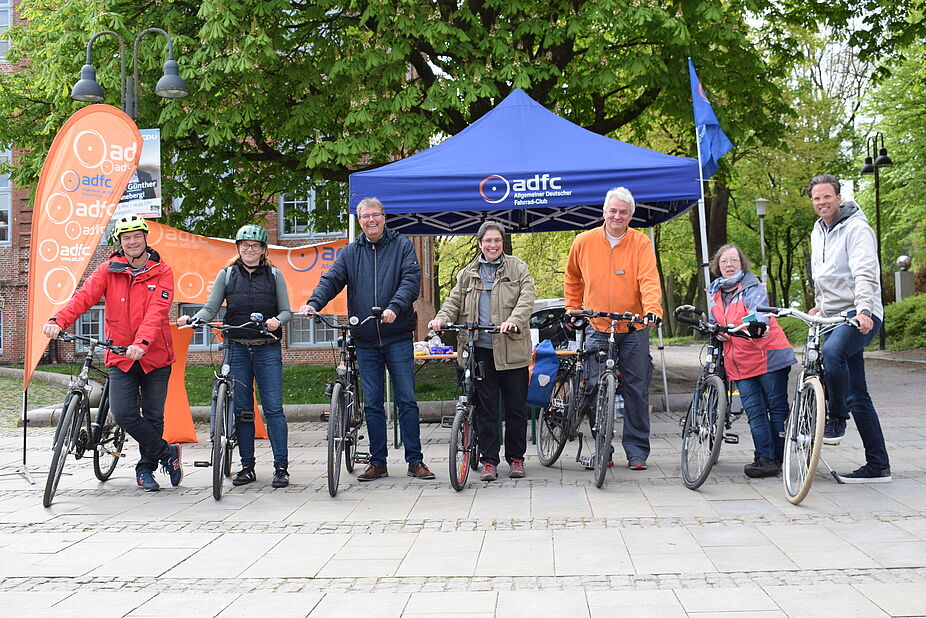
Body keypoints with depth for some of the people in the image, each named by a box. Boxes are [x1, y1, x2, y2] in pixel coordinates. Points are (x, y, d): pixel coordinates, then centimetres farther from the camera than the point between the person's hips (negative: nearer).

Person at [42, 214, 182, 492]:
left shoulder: (162, 273, -3)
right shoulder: (108, 271, 3)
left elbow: (156, 311, -17)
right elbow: (84, 296, -12)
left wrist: (142, 343, -33)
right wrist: (58, 321, -31)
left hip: (154, 356, -1)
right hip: (120, 357, 1)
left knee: (153, 416, 6)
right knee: (123, 413, -12)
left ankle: (146, 469, 27)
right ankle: (167, 453, 7)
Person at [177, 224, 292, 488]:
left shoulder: (274, 275, 8)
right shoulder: (226, 275, 10)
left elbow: (286, 311, 6)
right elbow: (211, 308, 5)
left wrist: (277, 320, -17)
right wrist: (191, 319, -15)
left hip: (268, 349, -1)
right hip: (236, 349, 2)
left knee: (273, 408, -7)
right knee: (241, 409, 4)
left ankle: (281, 467, -4)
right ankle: (247, 466, 13)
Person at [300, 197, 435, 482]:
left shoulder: (402, 245, 3)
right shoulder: (349, 252, 11)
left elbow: (411, 280, -9)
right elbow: (332, 280, -1)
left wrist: (394, 307, -27)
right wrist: (314, 303, -20)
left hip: (398, 336, -3)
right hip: (365, 341, 3)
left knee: (406, 399, -1)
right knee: (372, 404, 7)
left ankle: (415, 460, 6)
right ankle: (378, 463, 15)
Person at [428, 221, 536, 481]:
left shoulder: (517, 267, 7)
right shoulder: (467, 274, 16)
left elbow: (527, 298, -5)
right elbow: (454, 300, 11)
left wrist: (514, 320, -23)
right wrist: (441, 318, -11)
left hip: (511, 348, -2)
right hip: (480, 349, 2)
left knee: (516, 406, 4)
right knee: (485, 406, 2)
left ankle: (516, 458, 17)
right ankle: (489, 461, 8)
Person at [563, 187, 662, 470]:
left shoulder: (641, 243, -3)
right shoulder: (584, 241, 3)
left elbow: (649, 280, -14)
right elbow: (572, 279, 18)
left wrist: (652, 309, -31)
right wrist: (572, 310, 14)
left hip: (634, 329, -1)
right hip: (597, 328, 1)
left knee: (636, 390, 3)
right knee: (596, 389, 1)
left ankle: (637, 451, 12)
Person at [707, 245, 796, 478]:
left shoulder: (752, 286, -5)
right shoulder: (714, 291, 12)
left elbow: (759, 309, -24)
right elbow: (714, 321, 22)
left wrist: (758, 324, -46)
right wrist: (717, 332, -1)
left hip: (768, 356, -5)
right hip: (739, 362, 5)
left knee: (777, 407, 1)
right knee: (754, 411, -2)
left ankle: (779, 458, 7)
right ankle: (765, 459, -3)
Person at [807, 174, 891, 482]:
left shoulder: (856, 228, -9)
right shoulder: (818, 233, 17)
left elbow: (865, 273, -23)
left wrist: (863, 309, -35)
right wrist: (820, 305, 23)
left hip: (860, 316, -8)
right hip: (833, 317, 8)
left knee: (832, 351, -38)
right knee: (857, 396, 6)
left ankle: (837, 419, -23)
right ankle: (878, 466, 9)